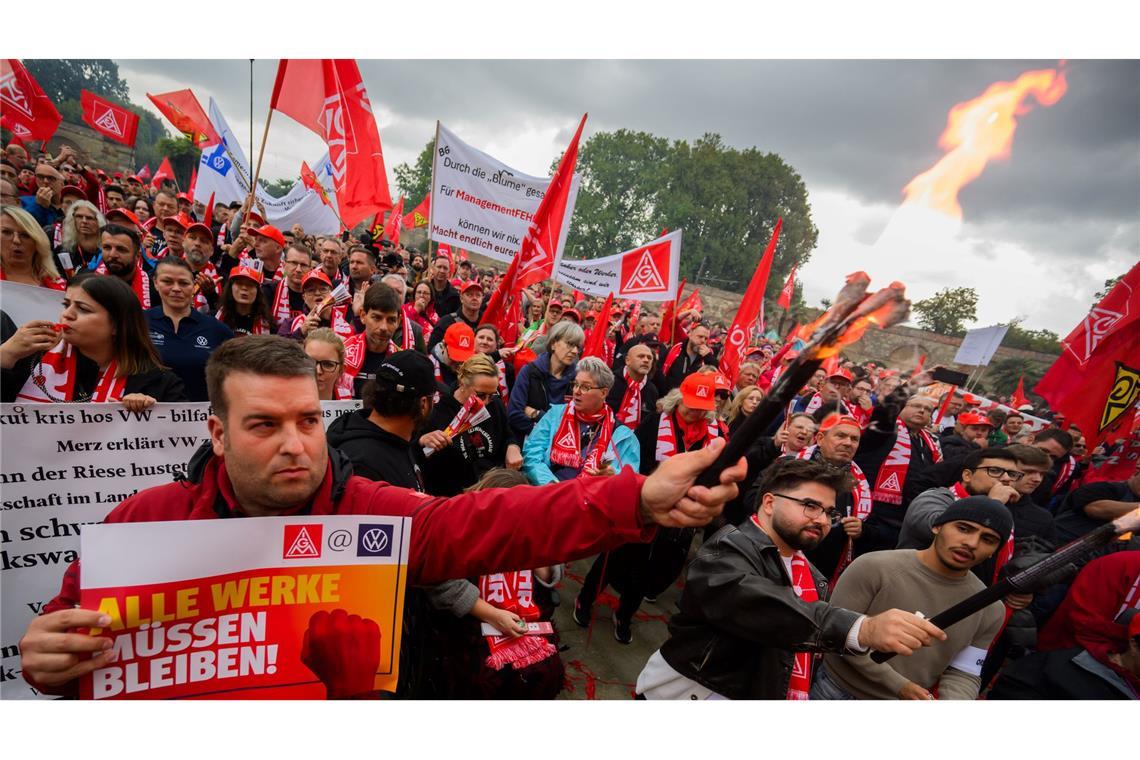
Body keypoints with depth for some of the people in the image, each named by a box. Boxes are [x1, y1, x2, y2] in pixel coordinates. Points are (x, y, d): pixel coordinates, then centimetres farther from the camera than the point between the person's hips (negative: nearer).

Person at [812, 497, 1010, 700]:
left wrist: (953, 700, -21)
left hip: (913, 698, 4)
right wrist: (898, 685, -22)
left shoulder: (990, 610, -6)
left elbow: (963, 673, 0)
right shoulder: (874, 568, -21)